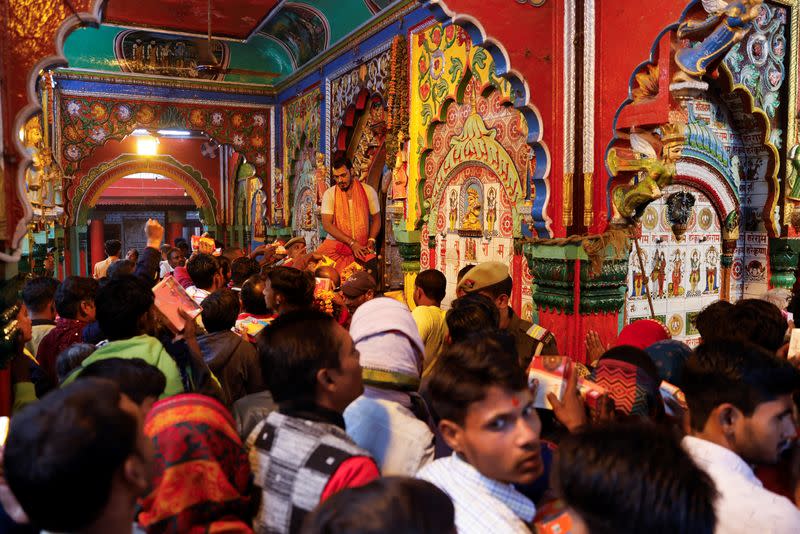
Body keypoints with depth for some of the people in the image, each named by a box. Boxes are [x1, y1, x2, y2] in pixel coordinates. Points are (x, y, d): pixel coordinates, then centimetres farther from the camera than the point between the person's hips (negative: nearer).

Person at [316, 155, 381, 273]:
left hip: (362, 248, 0)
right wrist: (352, 243, -16)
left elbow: (376, 219, 11)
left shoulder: (368, 191, 4)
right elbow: (327, 225, -8)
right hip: (335, 244, 0)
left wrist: (371, 240, -7)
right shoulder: (329, 194, 0)